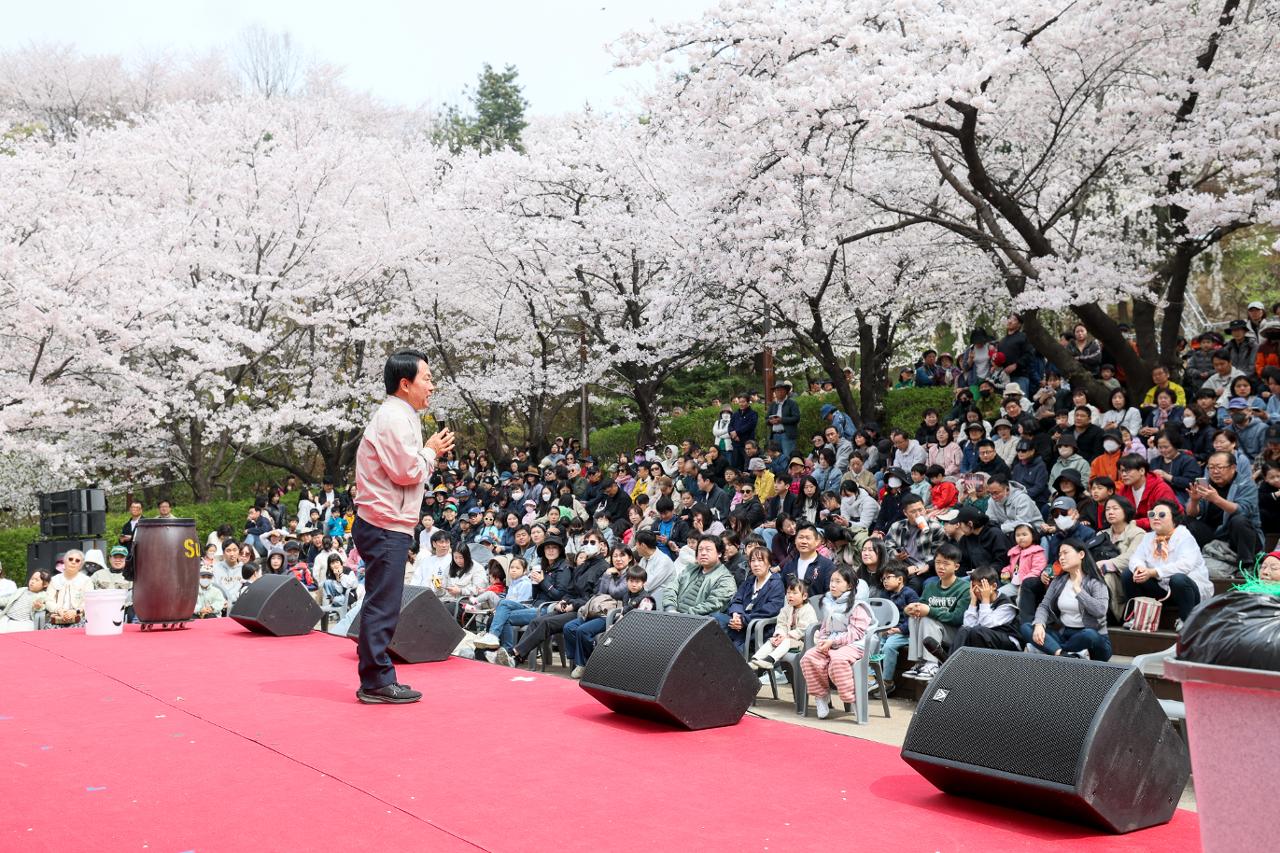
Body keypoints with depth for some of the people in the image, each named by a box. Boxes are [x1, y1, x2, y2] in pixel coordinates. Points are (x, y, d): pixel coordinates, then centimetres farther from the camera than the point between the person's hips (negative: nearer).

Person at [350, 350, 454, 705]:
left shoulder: (400, 417, 19)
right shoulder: (394, 418, -14)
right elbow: (407, 472, -19)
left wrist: (430, 453, 11)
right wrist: (431, 452, -4)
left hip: (387, 526, 11)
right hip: (386, 528, -11)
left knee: (382, 605, 14)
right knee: (383, 605, -6)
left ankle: (378, 679, 21)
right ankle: (376, 682, -1)